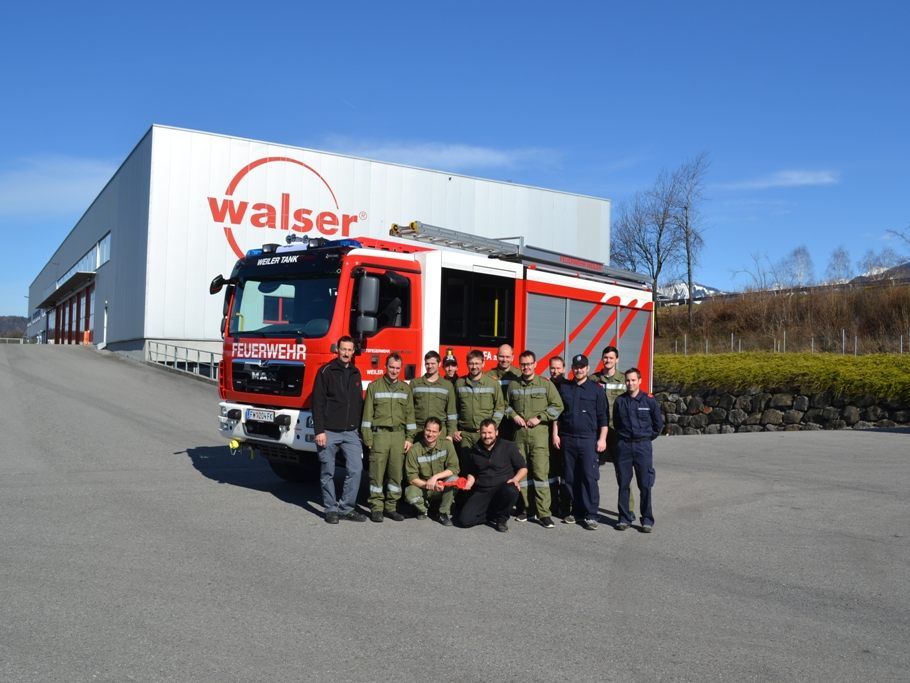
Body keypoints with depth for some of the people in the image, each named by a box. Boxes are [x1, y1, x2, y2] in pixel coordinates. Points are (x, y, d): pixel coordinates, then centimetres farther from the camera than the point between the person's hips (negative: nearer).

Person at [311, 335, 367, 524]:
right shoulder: (326, 371, -3)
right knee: (328, 473, 4)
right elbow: (317, 402, -7)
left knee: (356, 470, -3)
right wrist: (319, 430, -13)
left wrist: (359, 427, 13)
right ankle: (331, 509, 15)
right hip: (329, 432, -4)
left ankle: (347, 508, 8)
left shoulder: (355, 373, 13)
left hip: (351, 432, 4)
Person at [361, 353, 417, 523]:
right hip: (379, 434, -3)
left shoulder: (405, 388, 12)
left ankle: (391, 507, 14)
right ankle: (376, 507, 6)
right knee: (377, 472, -2)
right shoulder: (374, 386, 4)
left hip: (399, 435, 3)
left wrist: (409, 438, 5)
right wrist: (367, 438, -4)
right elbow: (367, 413, 2)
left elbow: (410, 414, 12)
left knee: (396, 472, 4)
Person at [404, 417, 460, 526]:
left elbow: (454, 468, -14)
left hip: (442, 489, 1)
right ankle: (424, 508, 6)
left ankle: (444, 513, -8)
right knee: (410, 494, -33)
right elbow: (411, 477, -12)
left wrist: (435, 477, -27)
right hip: (422, 488, -1)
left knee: (453, 479, -30)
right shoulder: (414, 450, -11)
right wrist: (428, 485, -28)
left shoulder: (447, 445, -8)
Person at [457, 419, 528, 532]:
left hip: (502, 488, -2)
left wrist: (516, 479, -15)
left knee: (511, 491, -40)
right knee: (464, 520, -20)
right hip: (481, 492, 2)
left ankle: (501, 518, -7)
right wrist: (469, 483, 3)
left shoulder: (508, 447, 1)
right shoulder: (474, 451, 11)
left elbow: (523, 468, 4)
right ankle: (493, 516, 10)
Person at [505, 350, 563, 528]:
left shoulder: (545, 384, 3)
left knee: (541, 472, -8)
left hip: (539, 433, -3)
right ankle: (526, 507, 18)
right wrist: (514, 415, 2)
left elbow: (557, 405, 1)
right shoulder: (513, 385, 11)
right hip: (519, 433, 3)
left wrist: (539, 418, -7)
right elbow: (506, 404, 22)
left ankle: (543, 513, -5)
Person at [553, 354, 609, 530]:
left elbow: (603, 417, 2)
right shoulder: (564, 388, 11)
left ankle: (591, 515, -1)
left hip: (588, 439, -3)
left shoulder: (596, 389, 3)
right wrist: (555, 434, 7)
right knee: (571, 478, 7)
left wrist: (602, 438, -5)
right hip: (567, 439, 3)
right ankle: (577, 511, 17)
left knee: (589, 477, -6)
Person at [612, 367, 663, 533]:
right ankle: (624, 518, 15)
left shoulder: (649, 401, -2)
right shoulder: (619, 401, 3)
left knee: (645, 485, 1)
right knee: (623, 484, 6)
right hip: (623, 446, 2)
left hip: (643, 446, -2)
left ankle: (647, 519, 10)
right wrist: (623, 436, 12)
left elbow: (658, 424, 9)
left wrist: (647, 438, 11)